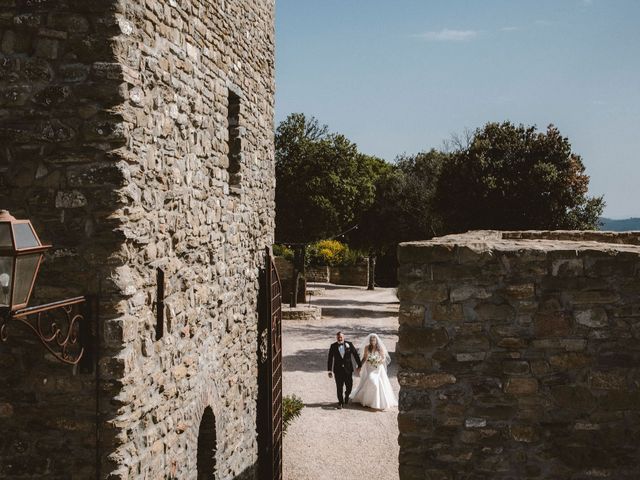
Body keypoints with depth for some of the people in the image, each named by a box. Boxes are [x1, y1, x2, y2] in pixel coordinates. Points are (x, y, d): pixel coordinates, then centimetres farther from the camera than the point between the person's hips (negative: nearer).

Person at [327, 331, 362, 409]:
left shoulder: (349, 344, -3)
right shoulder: (333, 346, -3)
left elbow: (356, 355, 4)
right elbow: (330, 359, -1)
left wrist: (359, 365, 6)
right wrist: (330, 371, -3)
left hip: (348, 370, 1)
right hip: (338, 370, -1)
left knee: (349, 386, 6)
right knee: (339, 387, 1)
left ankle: (346, 395, 38)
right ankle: (340, 402, 18)